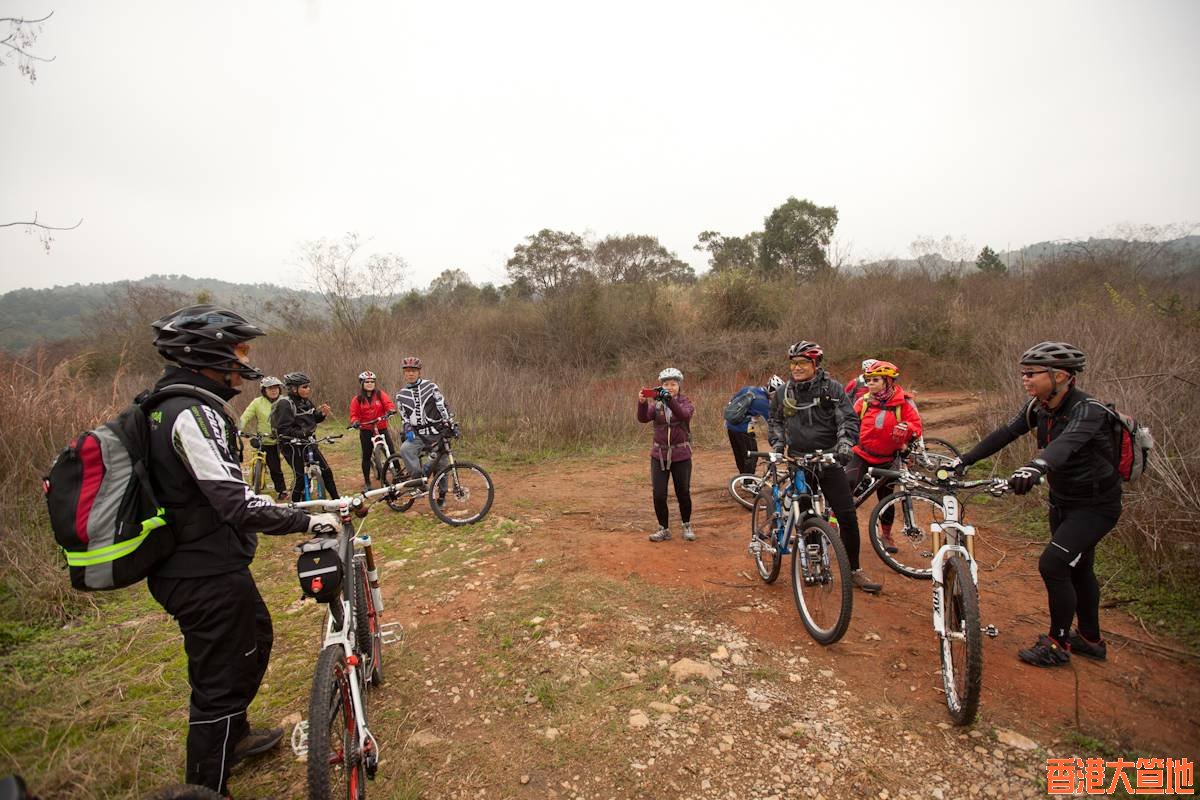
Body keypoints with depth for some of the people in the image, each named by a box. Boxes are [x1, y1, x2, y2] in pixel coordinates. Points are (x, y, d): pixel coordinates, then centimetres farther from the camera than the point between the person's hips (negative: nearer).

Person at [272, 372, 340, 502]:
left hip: (308, 442, 7)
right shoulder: (285, 403, -17)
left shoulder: (306, 401, 4)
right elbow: (283, 430, -22)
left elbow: (313, 419, 14)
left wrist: (322, 413, -7)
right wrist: (302, 433, -32)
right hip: (293, 445, -7)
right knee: (300, 476, -1)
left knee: (326, 470, 7)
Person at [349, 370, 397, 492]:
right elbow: (354, 414, 0)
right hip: (366, 431, 1)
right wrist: (355, 422, -20)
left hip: (382, 429, 0)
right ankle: (367, 483, 18)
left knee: (391, 452, -5)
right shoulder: (357, 399, 2)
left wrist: (390, 410, -33)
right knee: (366, 456, 6)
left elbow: (389, 404, -11)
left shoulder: (380, 394, 1)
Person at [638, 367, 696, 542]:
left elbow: (684, 415, -28)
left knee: (683, 493, 7)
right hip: (659, 455, 2)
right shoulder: (656, 404, 2)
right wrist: (642, 403, -37)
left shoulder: (685, 403, -3)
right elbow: (643, 418, -17)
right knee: (658, 495, 0)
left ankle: (687, 525, 30)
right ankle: (663, 529, 18)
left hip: (681, 455, -2)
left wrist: (669, 400, -44)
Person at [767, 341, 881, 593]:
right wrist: (777, 442, 2)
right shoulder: (784, 393, 5)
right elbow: (774, 420, 19)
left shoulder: (832, 389, -4)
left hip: (829, 461, -2)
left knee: (847, 517, -4)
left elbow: (849, 419, -7)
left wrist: (845, 443, -25)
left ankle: (854, 570, 12)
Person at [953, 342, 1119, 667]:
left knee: (1052, 563, -15)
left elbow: (1067, 442, -47)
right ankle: (1090, 640, 38)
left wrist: (1035, 467, -66)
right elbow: (1005, 433, -9)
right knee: (1077, 568, 19)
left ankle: (1058, 644, 5)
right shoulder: (1038, 407, -6)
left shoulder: (1088, 410, -28)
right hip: (1062, 500, 8)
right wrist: (963, 461, -18)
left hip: (1096, 505, -8)